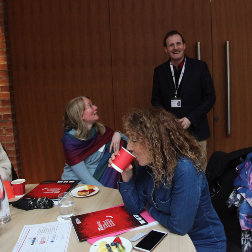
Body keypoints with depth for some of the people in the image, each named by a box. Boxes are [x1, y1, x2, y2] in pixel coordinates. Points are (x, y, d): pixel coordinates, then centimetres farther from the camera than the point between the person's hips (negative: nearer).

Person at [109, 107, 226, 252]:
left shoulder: (185, 171, -31)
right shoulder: (146, 164, -8)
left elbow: (179, 227, -26)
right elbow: (135, 209, -3)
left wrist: (150, 209, -10)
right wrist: (126, 175, -17)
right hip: (169, 235, 6)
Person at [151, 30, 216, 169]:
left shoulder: (200, 67, 1)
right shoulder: (159, 71, 8)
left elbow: (210, 97, 0)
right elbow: (156, 100, 11)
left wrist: (190, 118, -10)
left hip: (195, 130, -1)